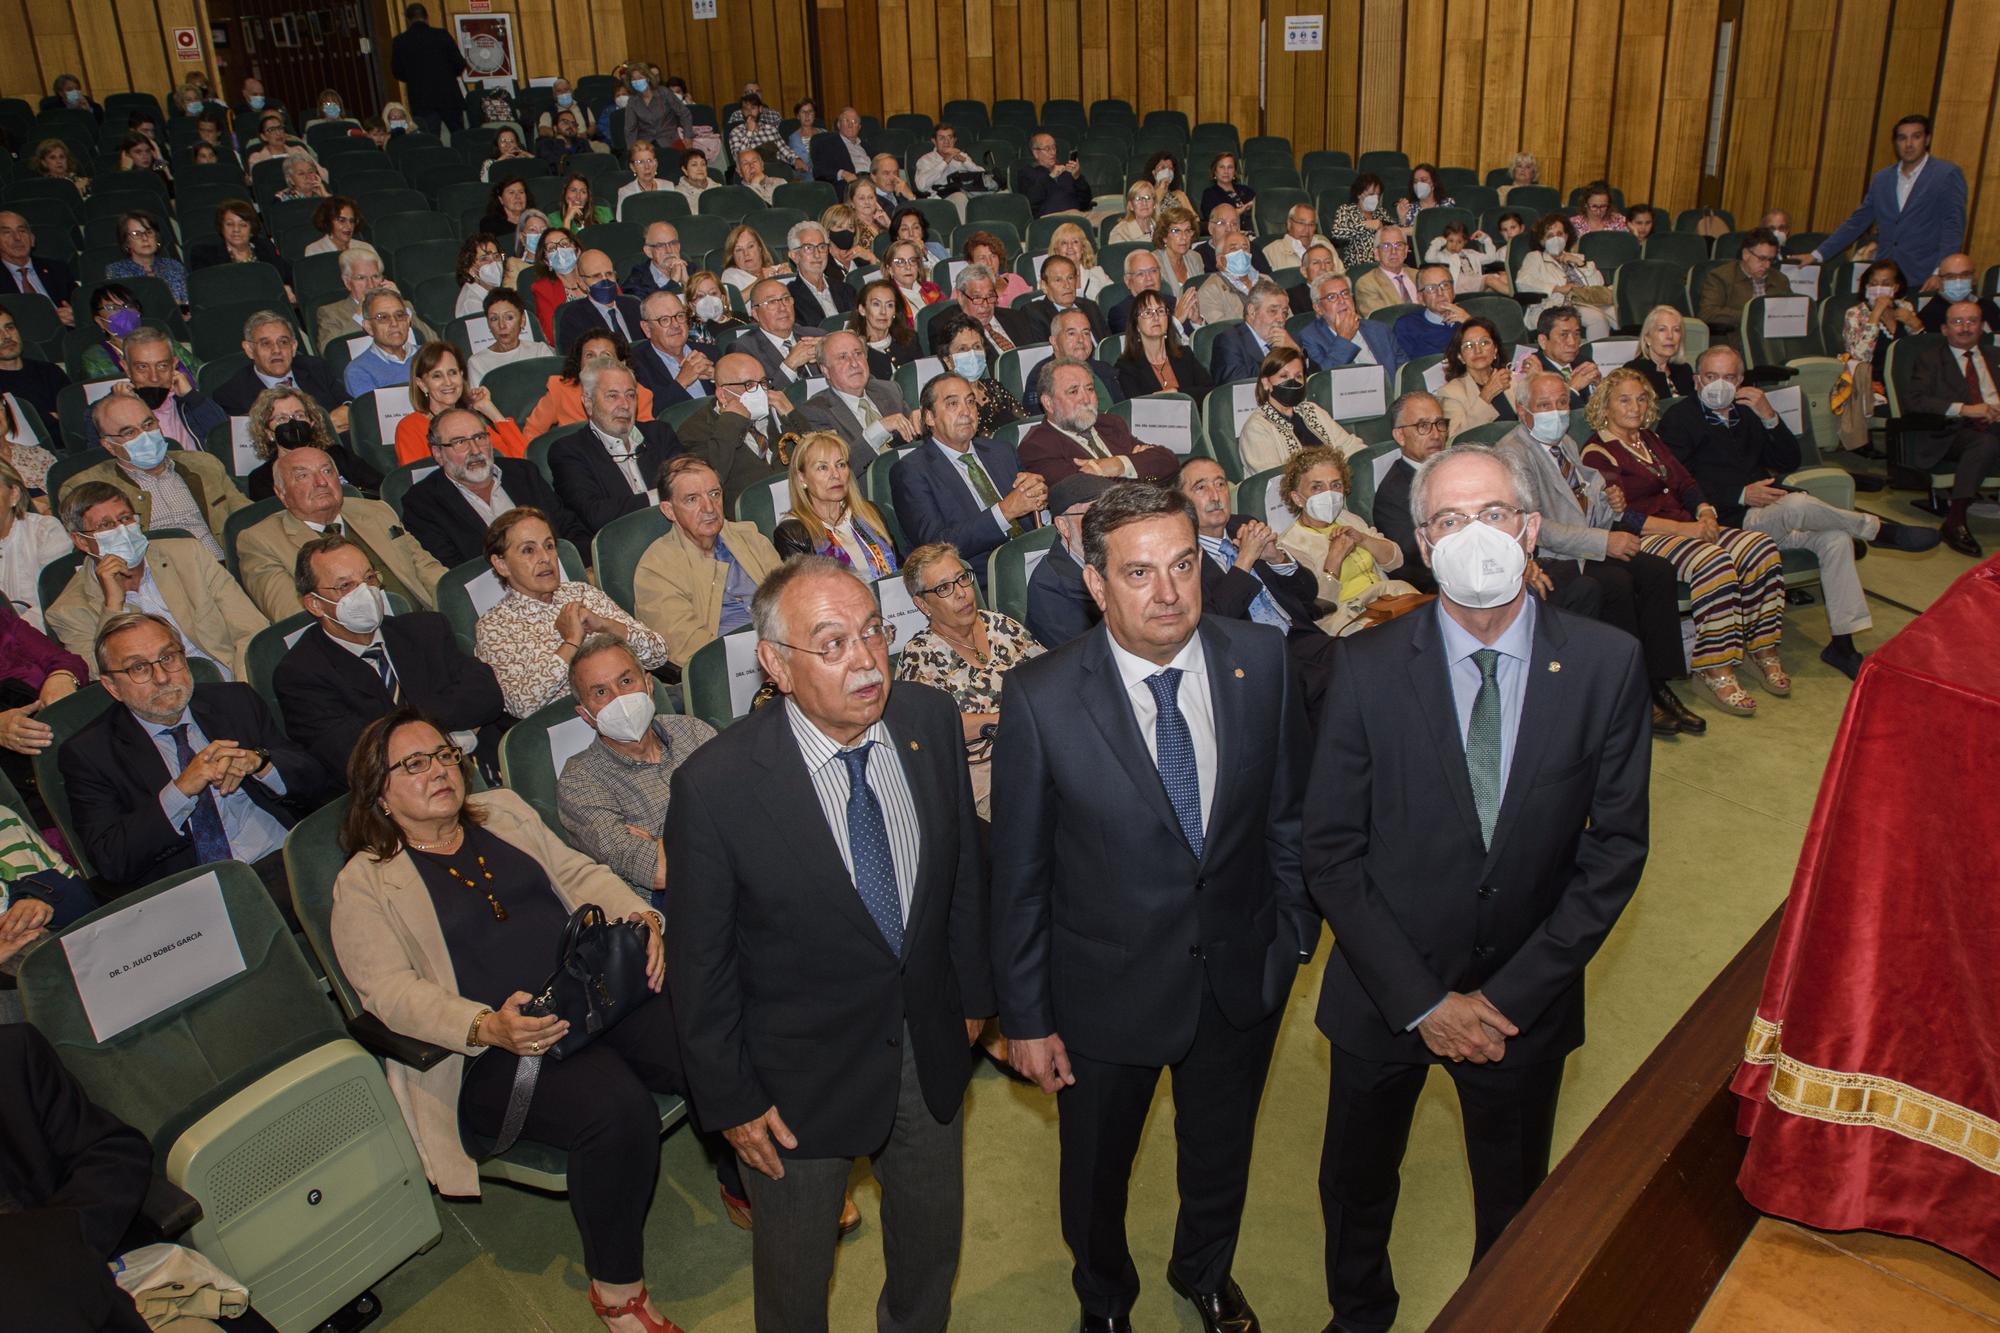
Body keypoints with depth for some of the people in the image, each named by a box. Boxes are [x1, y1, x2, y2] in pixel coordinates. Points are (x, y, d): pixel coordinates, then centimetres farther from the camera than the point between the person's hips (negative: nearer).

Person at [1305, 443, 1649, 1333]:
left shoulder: (1606, 666, -12)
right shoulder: (1369, 667, -15)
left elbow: (1616, 848, -8)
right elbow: (1331, 853, -11)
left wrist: (1513, 995, -13)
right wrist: (1421, 1001, -14)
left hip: (1525, 999, 1)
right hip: (1386, 993, 0)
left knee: (1515, 1203, 23)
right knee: (1355, 1188, 21)